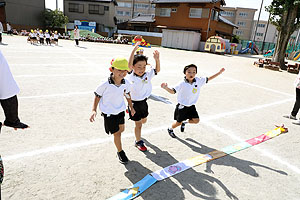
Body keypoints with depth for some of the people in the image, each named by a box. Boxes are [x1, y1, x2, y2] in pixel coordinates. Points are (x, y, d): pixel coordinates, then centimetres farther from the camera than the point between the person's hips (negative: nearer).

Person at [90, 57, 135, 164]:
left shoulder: (126, 83, -11)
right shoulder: (105, 84, -26)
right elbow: (97, 96, -12)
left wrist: (131, 107, 16)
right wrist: (94, 110, -19)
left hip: (120, 110, 5)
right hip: (109, 113, -5)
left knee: (121, 129, 21)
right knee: (117, 133, 3)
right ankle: (120, 152, 26)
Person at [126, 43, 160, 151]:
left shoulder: (147, 75, -5)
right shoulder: (131, 77, -20)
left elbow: (157, 70, -1)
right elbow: (129, 65, -34)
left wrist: (157, 59, -18)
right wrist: (134, 50, -40)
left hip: (144, 102, 6)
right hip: (135, 103, -5)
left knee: (144, 120, 25)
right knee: (138, 124, 6)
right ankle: (138, 141, 27)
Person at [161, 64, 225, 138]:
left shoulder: (198, 80, -8)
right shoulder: (182, 83, -22)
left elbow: (208, 79, 4)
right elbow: (173, 91, -23)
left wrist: (219, 73, 3)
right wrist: (166, 88, -43)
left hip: (191, 106, 5)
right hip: (182, 106, -4)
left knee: (196, 120, 0)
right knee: (178, 123, 8)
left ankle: (184, 122, 31)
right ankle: (170, 129, 40)